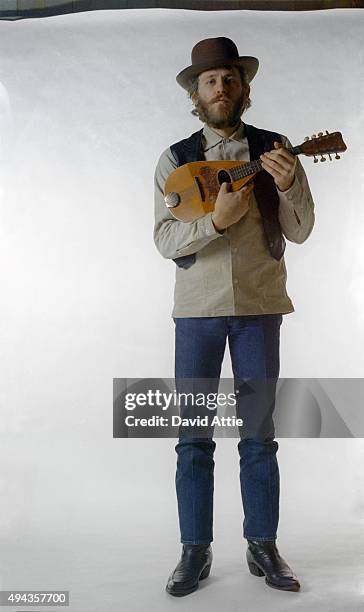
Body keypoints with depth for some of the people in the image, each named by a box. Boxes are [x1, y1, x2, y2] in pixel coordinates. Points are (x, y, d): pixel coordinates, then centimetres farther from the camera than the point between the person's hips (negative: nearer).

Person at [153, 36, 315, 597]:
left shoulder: (275, 151, 5)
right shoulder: (176, 159, 5)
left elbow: (300, 232, -1)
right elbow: (164, 240, -5)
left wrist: (288, 185, -19)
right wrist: (216, 219, -22)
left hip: (259, 305, 0)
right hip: (198, 306, 0)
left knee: (258, 433, 7)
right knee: (193, 437, 4)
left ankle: (263, 546, 21)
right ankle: (196, 551, 16)